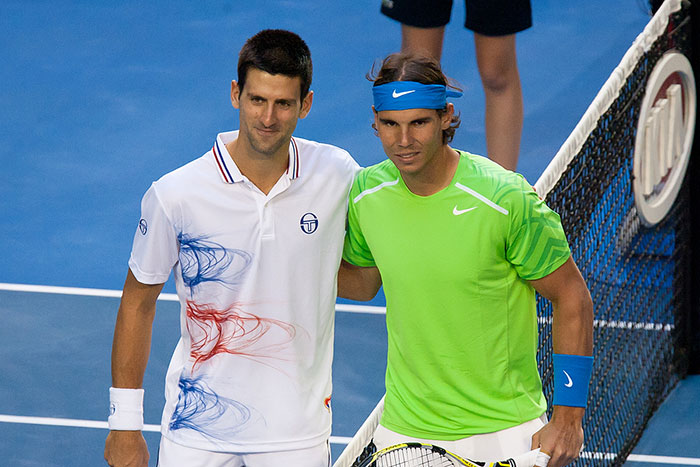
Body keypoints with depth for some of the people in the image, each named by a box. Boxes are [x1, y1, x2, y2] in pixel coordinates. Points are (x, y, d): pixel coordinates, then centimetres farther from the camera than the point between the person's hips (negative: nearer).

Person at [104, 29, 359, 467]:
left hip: (297, 431, 2)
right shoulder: (174, 196, -12)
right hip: (197, 428, -2)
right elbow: (138, 302, -1)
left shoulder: (337, 174, -6)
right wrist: (125, 425, 0)